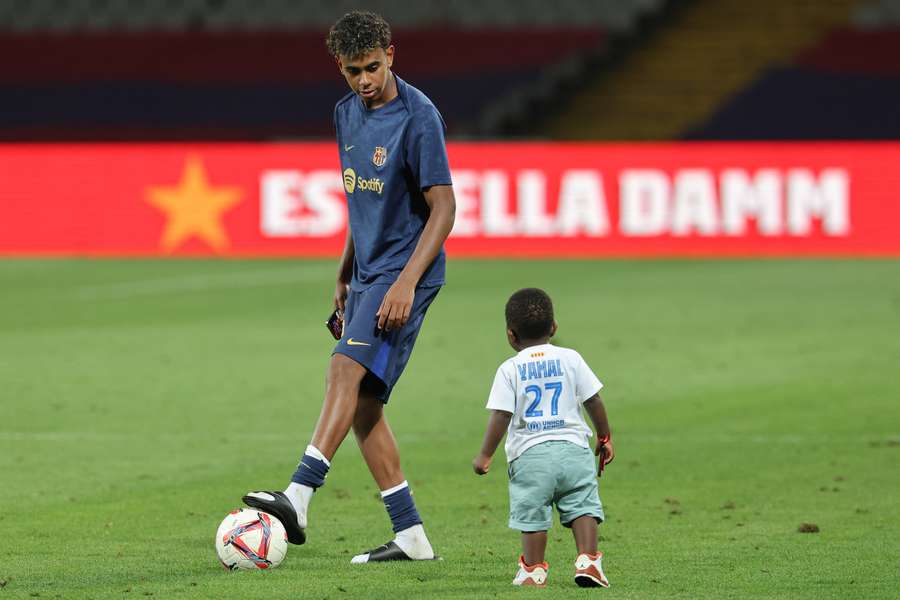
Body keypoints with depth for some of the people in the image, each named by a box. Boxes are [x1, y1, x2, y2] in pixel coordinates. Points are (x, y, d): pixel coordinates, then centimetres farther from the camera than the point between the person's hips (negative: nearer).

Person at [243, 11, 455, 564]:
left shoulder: (418, 117, -14)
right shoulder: (348, 113, 11)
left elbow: (443, 208, -15)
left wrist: (406, 283, -23)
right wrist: (345, 276, 23)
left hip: (405, 271, -9)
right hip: (367, 272, 9)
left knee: (347, 370, -24)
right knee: (362, 403, 3)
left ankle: (298, 499, -37)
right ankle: (411, 536, 7)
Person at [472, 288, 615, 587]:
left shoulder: (510, 369, -1)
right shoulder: (570, 359, 5)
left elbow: (500, 416, -6)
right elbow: (594, 401, 6)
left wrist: (485, 455, 1)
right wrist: (605, 437, 18)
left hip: (530, 453, -2)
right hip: (573, 449, 2)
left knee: (532, 514, 5)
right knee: (582, 506, 6)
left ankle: (533, 569, 8)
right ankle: (588, 560, -7)